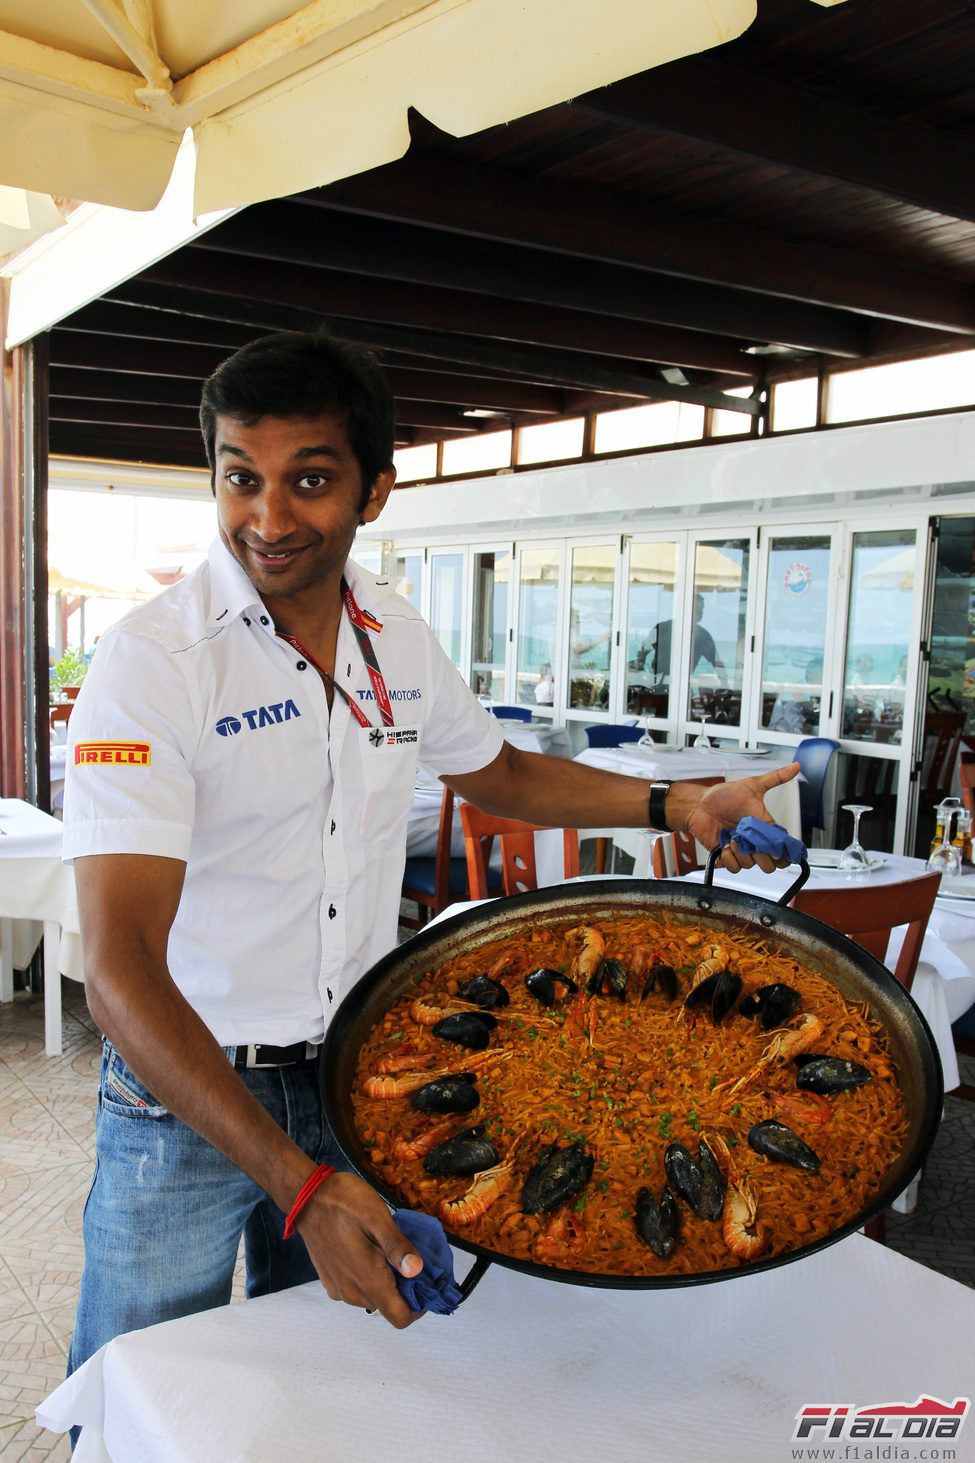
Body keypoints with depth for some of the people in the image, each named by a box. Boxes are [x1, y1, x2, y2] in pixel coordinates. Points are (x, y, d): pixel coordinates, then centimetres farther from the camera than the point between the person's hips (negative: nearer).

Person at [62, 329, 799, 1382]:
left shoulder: (399, 640, -2)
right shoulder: (151, 661, -22)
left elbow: (497, 774, 16)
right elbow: (120, 964, -28)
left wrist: (677, 804, 4)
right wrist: (296, 1181, -36)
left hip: (356, 1082, 5)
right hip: (184, 1094, -4)